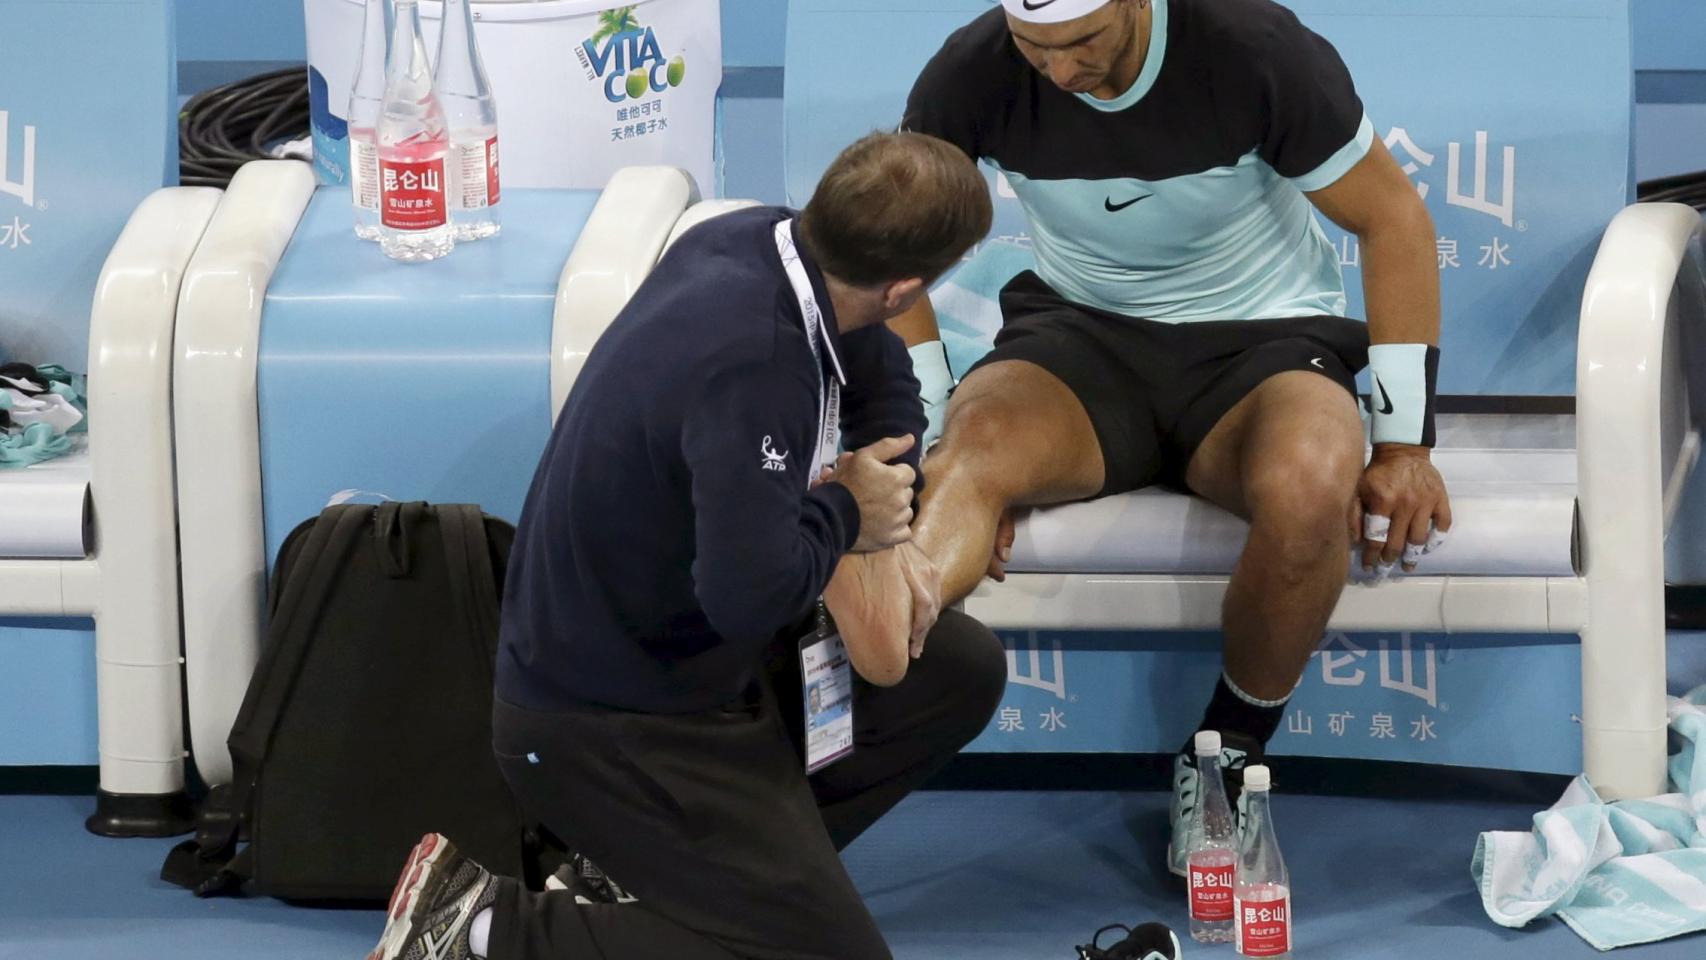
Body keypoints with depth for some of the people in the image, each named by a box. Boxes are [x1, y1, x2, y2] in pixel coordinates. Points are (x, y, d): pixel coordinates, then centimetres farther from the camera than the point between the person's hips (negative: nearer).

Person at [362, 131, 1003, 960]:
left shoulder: (751, 239, -5)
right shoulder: (749, 361, -33)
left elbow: (880, 371, 16)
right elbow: (753, 592, -39)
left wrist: (888, 525, 2)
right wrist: (845, 510, -19)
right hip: (603, 726, -10)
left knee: (963, 672, 15)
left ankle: (647, 868, 13)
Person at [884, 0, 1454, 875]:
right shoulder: (974, 74, -12)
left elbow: (1393, 220, -8)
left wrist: (1405, 445, -11)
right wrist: (936, 438, -12)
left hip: (1263, 336, -2)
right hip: (1081, 338, 2)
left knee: (1307, 489, -37)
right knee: (974, 452, -34)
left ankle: (1230, 753, -13)